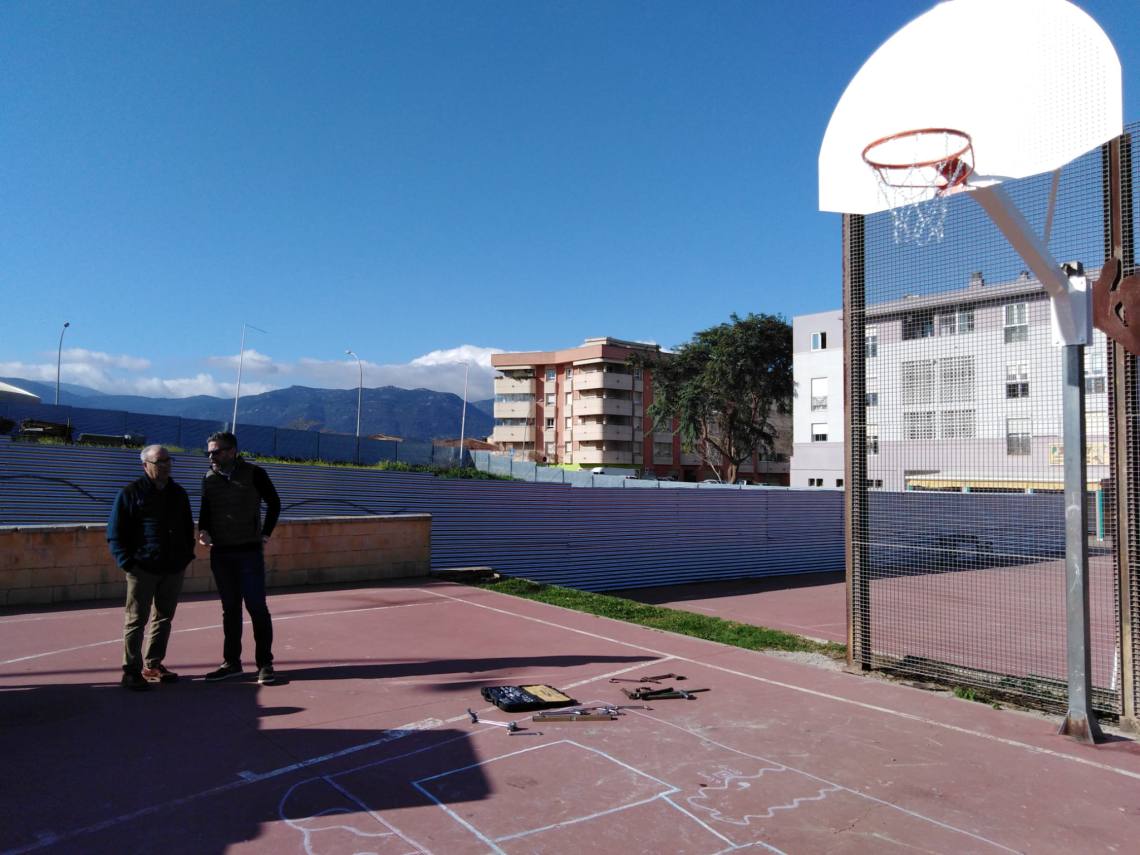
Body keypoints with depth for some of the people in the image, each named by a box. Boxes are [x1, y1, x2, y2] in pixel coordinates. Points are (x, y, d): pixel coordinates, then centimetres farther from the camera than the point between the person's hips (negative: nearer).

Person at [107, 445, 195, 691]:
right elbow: (114, 533, -4)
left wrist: (187, 555, 11)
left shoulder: (178, 493, 13)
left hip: (174, 569, 5)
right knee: (136, 620, -1)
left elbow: (188, 528, 22)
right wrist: (128, 562, -12)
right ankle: (131, 671, 6)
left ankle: (153, 664, 24)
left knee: (164, 618, 12)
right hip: (143, 569, -5)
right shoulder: (131, 493, -3)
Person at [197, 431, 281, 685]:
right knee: (230, 609, 11)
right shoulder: (209, 478, 6)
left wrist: (265, 535, -1)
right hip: (220, 553, 4)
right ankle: (231, 662, 21)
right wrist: (203, 531, -9)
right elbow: (205, 511, 11)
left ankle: (265, 663, 6)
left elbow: (274, 504, 4)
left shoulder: (254, 474, -6)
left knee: (257, 608, -2)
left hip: (249, 552, -4)